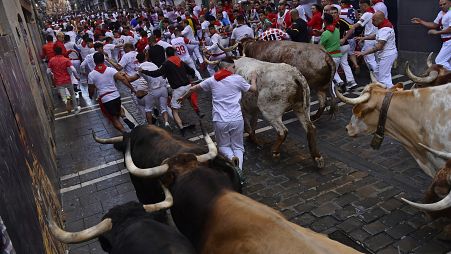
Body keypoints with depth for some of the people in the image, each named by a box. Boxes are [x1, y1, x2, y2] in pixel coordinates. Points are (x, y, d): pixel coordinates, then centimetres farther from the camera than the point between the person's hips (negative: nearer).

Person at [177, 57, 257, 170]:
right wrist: (253, 78, 35)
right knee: (238, 147, 15)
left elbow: (193, 88, 18)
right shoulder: (237, 79, -1)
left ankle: (231, 157, -11)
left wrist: (183, 97, 36)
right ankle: (239, 170, -10)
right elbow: (253, 88, 14)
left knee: (223, 146, 22)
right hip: (237, 120, -1)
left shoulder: (212, 80, 6)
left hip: (219, 121, 1)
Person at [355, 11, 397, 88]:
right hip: (384, 55, 11)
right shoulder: (384, 25, 6)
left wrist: (363, 53, -31)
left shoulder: (385, 30, -27)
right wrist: (363, 38, 12)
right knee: (377, 73, 22)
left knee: (384, 78, -9)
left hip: (387, 55, -11)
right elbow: (376, 36, 23)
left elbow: (379, 47, -31)